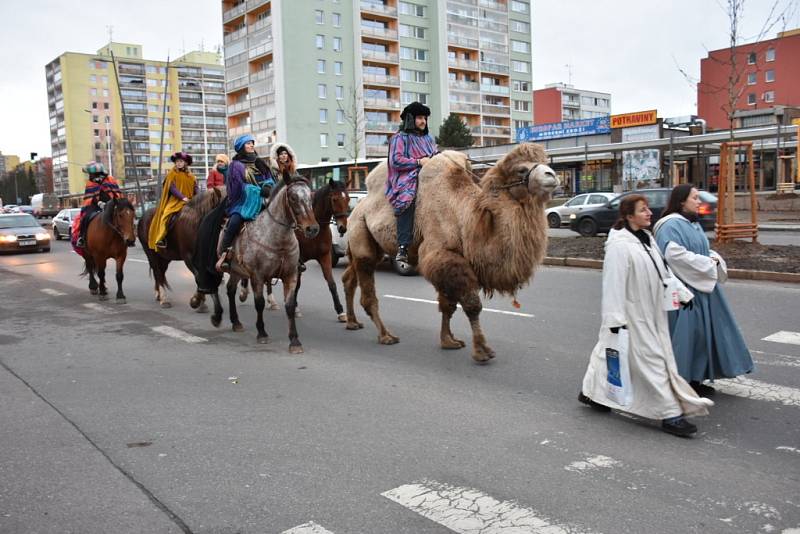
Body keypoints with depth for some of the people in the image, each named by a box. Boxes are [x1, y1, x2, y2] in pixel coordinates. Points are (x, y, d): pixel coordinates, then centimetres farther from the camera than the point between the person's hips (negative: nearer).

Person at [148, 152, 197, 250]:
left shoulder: (190, 176, 14)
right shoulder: (172, 174, 4)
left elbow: (195, 190, 14)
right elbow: (172, 188, -7)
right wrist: (182, 197, -19)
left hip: (189, 202, 4)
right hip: (174, 201, -4)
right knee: (166, 214, -27)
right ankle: (161, 239, -28)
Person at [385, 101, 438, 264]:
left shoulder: (428, 138, 29)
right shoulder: (400, 138, 8)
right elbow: (396, 160, -4)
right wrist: (419, 161, -10)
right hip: (408, 179, -7)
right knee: (408, 199, -35)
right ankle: (403, 247, -39)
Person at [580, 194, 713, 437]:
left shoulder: (646, 238, 10)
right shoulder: (619, 245, -20)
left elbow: (663, 270, 19)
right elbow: (613, 283, -23)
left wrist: (682, 292, 17)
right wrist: (615, 317, -25)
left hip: (649, 311, 9)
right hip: (632, 313, -9)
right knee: (651, 358, -5)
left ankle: (591, 392, 34)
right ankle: (670, 414, 3)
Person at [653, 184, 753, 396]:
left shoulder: (693, 224, 15)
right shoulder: (670, 225, -14)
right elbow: (673, 254, -26)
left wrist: (714, 259, 0)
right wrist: (705, 262, -17)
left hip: (701, 286, 9)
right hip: (683, 288, -9)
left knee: (701, 331, 11)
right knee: (685, 333, -5)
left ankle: (696, 380, 20)